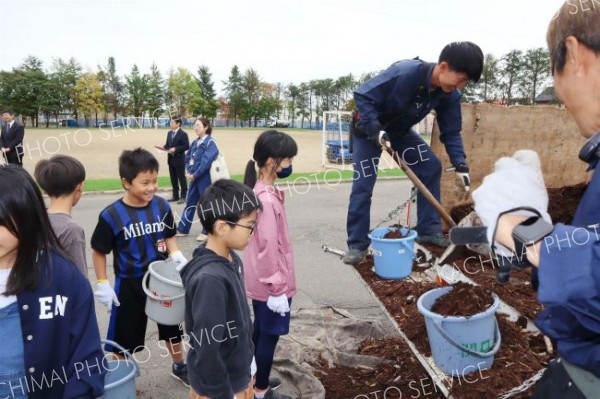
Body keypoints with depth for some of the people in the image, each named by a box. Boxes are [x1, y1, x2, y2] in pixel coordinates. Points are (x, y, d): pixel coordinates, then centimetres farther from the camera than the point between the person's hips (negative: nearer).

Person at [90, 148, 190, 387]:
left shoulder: (162, 206, -10)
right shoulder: (112, 215, -19)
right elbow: (99, 251, -7)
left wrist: (176, 255, -12)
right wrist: (102, 284, -7)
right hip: (129, 285, -3)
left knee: (172, 326, 22)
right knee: (124, 336, 13)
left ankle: (179, 366, 47)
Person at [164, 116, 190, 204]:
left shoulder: (183, 134, -10)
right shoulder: (169, 133, 13)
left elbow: (186, 146, -15)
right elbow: (167, 144, 19)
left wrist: (175, 149, -21)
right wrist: (164, 147, -4)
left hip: (179, 159, -8)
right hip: (171, 159, 8)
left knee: (181, 178, 0)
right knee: (173, 178, 12)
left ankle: (183, 196, 7)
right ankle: (175, 195, 22)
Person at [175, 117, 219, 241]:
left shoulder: (210, 143, -13)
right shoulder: (195, 142, 10)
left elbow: (206, 162, -20)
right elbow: (188, 158, 14)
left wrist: (194, 175, -15)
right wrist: (189, 172, -1)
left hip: (205, 179, -8)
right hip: (194, 178, 8)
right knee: (190, 203, 14)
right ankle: (182, 230, 24)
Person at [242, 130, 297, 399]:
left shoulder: (262, 191, 2)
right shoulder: (267, 199, -27)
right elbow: (268, 248, -24)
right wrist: (277, 289, -19)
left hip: (261, 281, 9)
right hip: (271, 283, -9)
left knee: (260, 331, 23)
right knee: (269, 335, 9)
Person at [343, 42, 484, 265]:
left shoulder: (450, 94, -14)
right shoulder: (405, 72, -35)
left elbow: (451, 132, -5)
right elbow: (362, 96, -30)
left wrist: (460, 165, -16)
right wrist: (376, 130, -38)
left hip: (399, 129, 7)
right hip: (369, 127, -6)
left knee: (431, 167, -1)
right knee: (363, 184, -13)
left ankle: (429, 230, 9)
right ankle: (357, 245, -1)